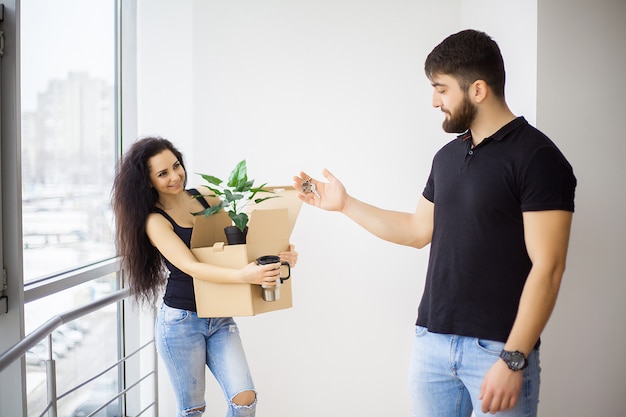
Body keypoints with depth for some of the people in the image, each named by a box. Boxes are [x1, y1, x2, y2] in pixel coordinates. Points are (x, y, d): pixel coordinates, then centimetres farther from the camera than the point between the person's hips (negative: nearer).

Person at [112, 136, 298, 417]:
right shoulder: (155, 221, -11)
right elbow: (191, 267, -24)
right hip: (181, 321, -4)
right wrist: (243, 275, -40)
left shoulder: (205, 196, 3)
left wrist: (278, 251, -11)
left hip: (220, 319, 4)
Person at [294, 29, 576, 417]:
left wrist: (513, 360, -19)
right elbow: (418, 230, 22)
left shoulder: (536, 157, -11)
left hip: (498, 349, -6)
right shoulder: (448, 157, 11)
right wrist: (345, 204, 18)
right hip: (433, 340, 6)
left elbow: (547, 268, -15)